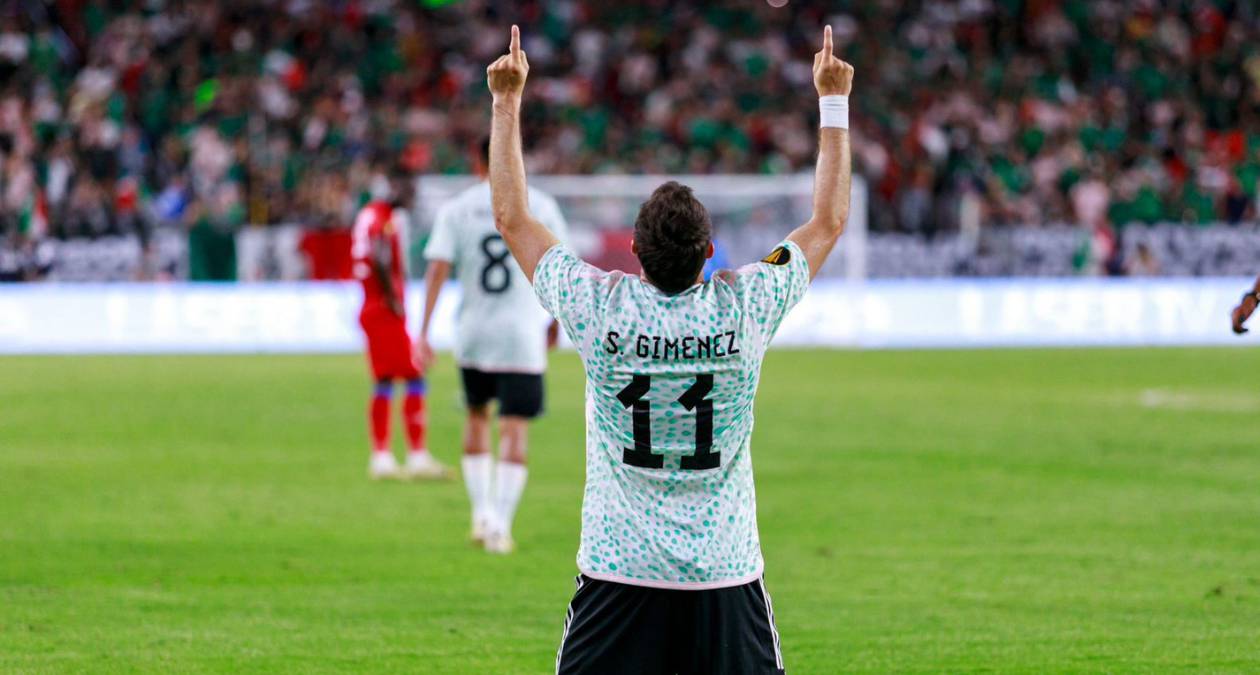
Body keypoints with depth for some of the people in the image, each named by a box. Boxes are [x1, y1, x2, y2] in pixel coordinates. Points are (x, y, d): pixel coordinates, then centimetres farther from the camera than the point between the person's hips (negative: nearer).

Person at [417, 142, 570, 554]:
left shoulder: (455, 210, 1)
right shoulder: (540, 206, 1)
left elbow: (437, 269, -7)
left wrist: (423, 331, -8)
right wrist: (555, 319, 20)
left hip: (472, 334, 2)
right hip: (522, 336, -2)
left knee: (476, 417, 21)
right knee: (515, 431, -1)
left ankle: (482, 514, 18)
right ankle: (500, 526, -9)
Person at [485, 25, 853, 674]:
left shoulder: (601, 308, -9)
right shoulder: (742, 308, -7)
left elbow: (512, 218, 5)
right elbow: (829, 222, 8)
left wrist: (506, 102, 10)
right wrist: (833, 102, 14)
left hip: (618, 569, 0)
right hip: (726, 572, 0)